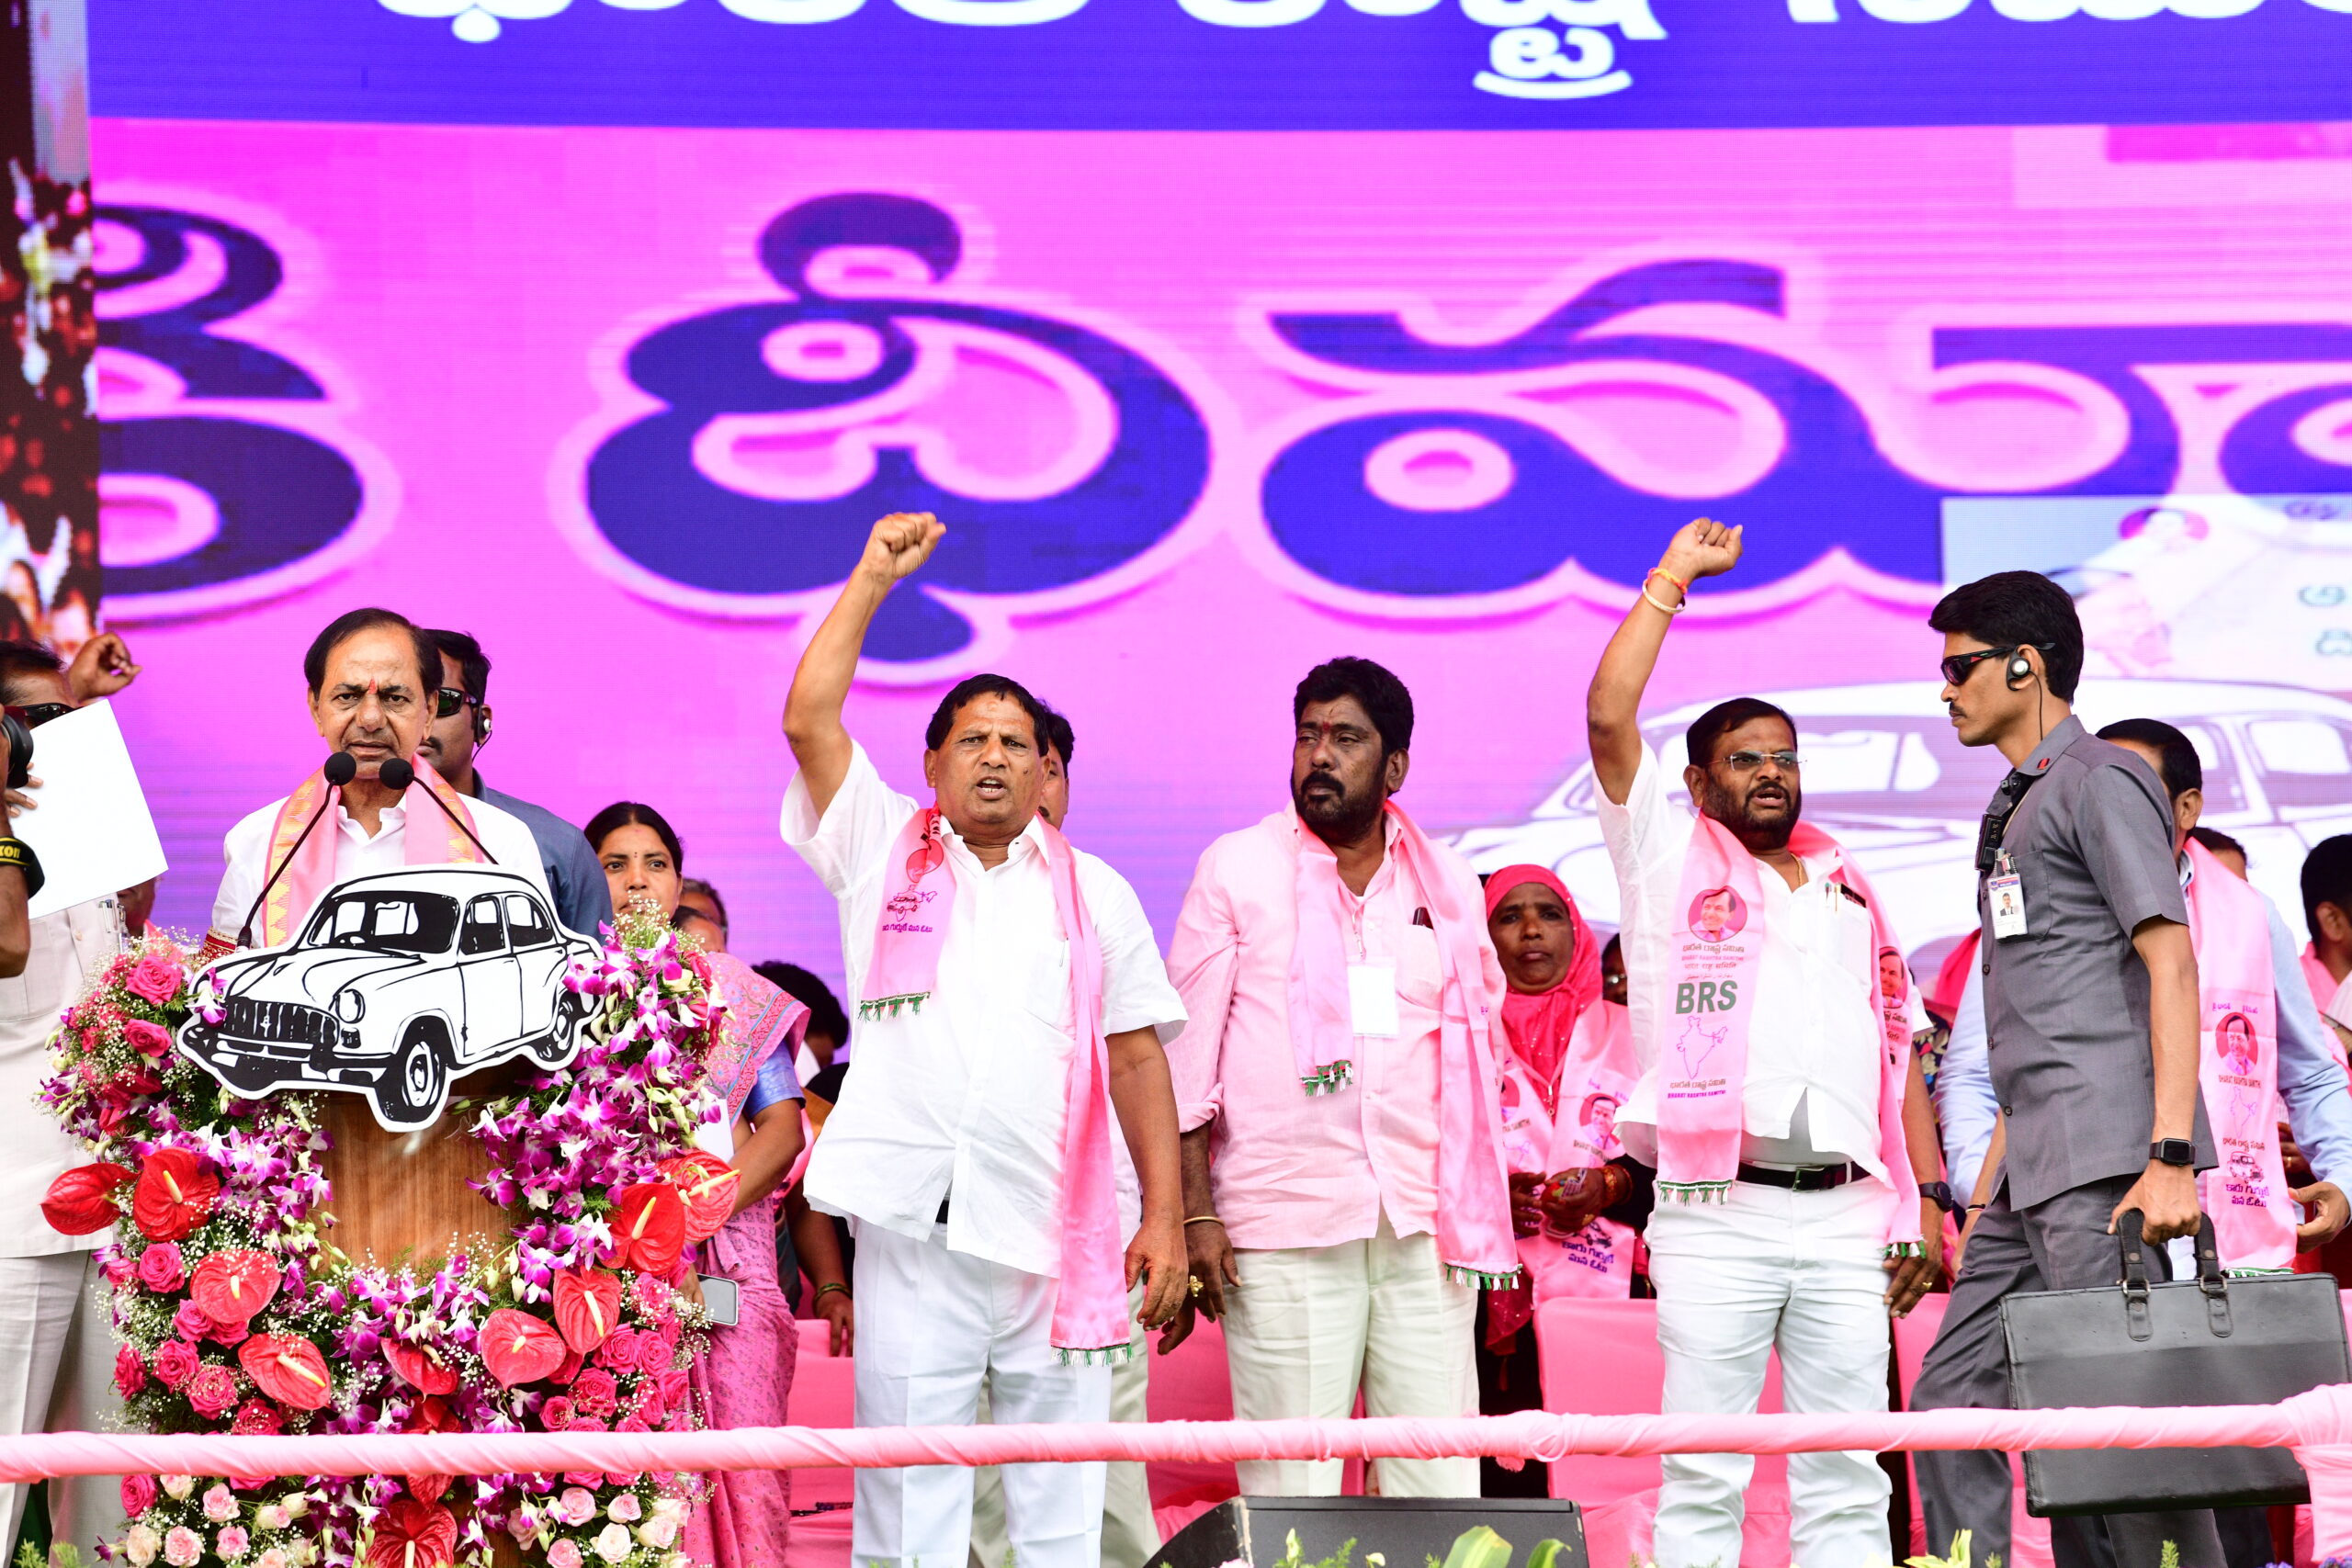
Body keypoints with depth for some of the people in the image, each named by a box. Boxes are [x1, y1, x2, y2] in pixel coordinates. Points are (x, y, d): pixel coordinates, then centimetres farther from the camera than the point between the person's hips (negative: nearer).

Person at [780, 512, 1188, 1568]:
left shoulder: (1093, 893, 14)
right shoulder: (884, 854, 11)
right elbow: (808, 721, -1)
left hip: (1058, 1242, 1)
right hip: (914, 1231, -1)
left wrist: (1165, 1217, 3)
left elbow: (1136, 1055, 11)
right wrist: (873, 577, 0)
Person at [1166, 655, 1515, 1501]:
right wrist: (1194, 1211, -5)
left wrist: (1480, 1211, 11)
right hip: (1284, 1225, -3)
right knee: (1290, 1486, -5)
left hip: (1427, 1223, 3)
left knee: (1441, 1483, 0)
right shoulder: (1238, 870, 4)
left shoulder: (1448, 882, 13)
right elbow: (1187, 1050, 2)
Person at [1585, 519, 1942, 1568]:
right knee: (1703, 1472, -5)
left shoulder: (1852, 896, 22)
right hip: (1717, 1212, -4)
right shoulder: (1671, 862, 10)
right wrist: (1673, 578, 4)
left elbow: (1899, 1056, 20)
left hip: (1847, 1216, 4)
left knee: (1847, 1476, 2)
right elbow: (1608, 718, -2)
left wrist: (1925, 1200, 9)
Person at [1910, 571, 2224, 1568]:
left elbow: (2172, 964, -13)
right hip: (2036, 1172, 10)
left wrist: (2170, 1157, -21)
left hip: (2106, 1165, -10)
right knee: (1950, 1404, 6)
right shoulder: (2018, 807, 23)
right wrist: (1987, 1189, 20)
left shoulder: (2099, 782, -4)